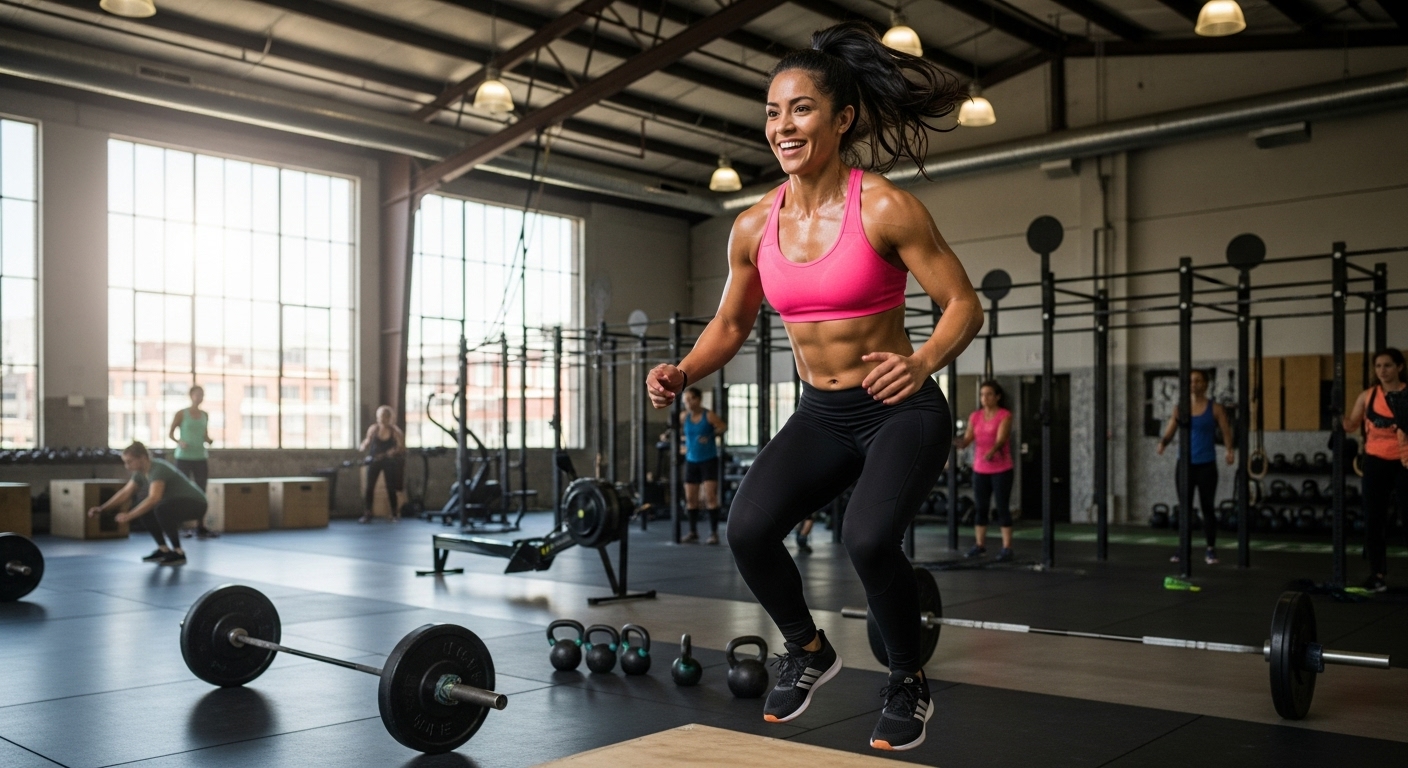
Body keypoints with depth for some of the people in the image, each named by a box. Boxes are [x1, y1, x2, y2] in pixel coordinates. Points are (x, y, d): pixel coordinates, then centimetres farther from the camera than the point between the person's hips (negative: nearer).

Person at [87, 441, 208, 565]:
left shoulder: (158, 469, -26)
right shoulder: (141, 472, 2)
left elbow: (154, 498, -39)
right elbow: (125, 492, 8)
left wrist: (129, 516, -40)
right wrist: (102, 508, 0)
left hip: (195, 504, -10)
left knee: (161, 509, -34)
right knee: (145, 509, 8)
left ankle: (178, 553, -20)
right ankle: (164, 549, 11)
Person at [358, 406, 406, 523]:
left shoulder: (395, 431, -11)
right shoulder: (373, 429, -5)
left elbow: (401, 447, -11)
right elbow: (367, 442, 6)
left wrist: (395, 451, -30)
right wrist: (362, 448, -14)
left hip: (389, 461, -1)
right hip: (374, 460, 1)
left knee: (391, 488, 3)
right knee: (370, 486, -6)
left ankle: (395, 514, 13)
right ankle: (366, 514, -2)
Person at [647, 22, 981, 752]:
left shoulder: (885, 208, -15)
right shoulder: (753, 228, -1)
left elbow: (964, 303, -11)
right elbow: (730, 322, 12)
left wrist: (923, 362, -29)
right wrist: (682, 373, -6)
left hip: (900, 411, -4)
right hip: (820, 416, 5)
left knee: (867, 538, -29)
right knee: (747, 528, -19)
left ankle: (909, 684, 3)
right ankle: (807, 649, 13)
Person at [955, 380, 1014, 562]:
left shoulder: (1005, 415, -8)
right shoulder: (975, 416, 6)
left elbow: (1000, 439, -22)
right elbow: (967, 439, -3)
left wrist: (992, 451, -43)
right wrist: (959, 442, -26)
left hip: (1001, 469, -5)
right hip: (980, 469, 5)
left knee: (1002, 507, -3)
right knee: (981, 507, 10)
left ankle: (1007, 547, 2)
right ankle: (980, 544, 20)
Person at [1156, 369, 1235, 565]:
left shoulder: (1215, 409, -1)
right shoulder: (1180, 408, 6)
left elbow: (1226, 433, -6)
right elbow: (1169, 432, 1)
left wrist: (1230, 450, -26)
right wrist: (1163, 442, -22)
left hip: (1206, 465, -2)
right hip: (1185, 464, 2)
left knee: (1207, 507, 2)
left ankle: (1211, 550, 11)